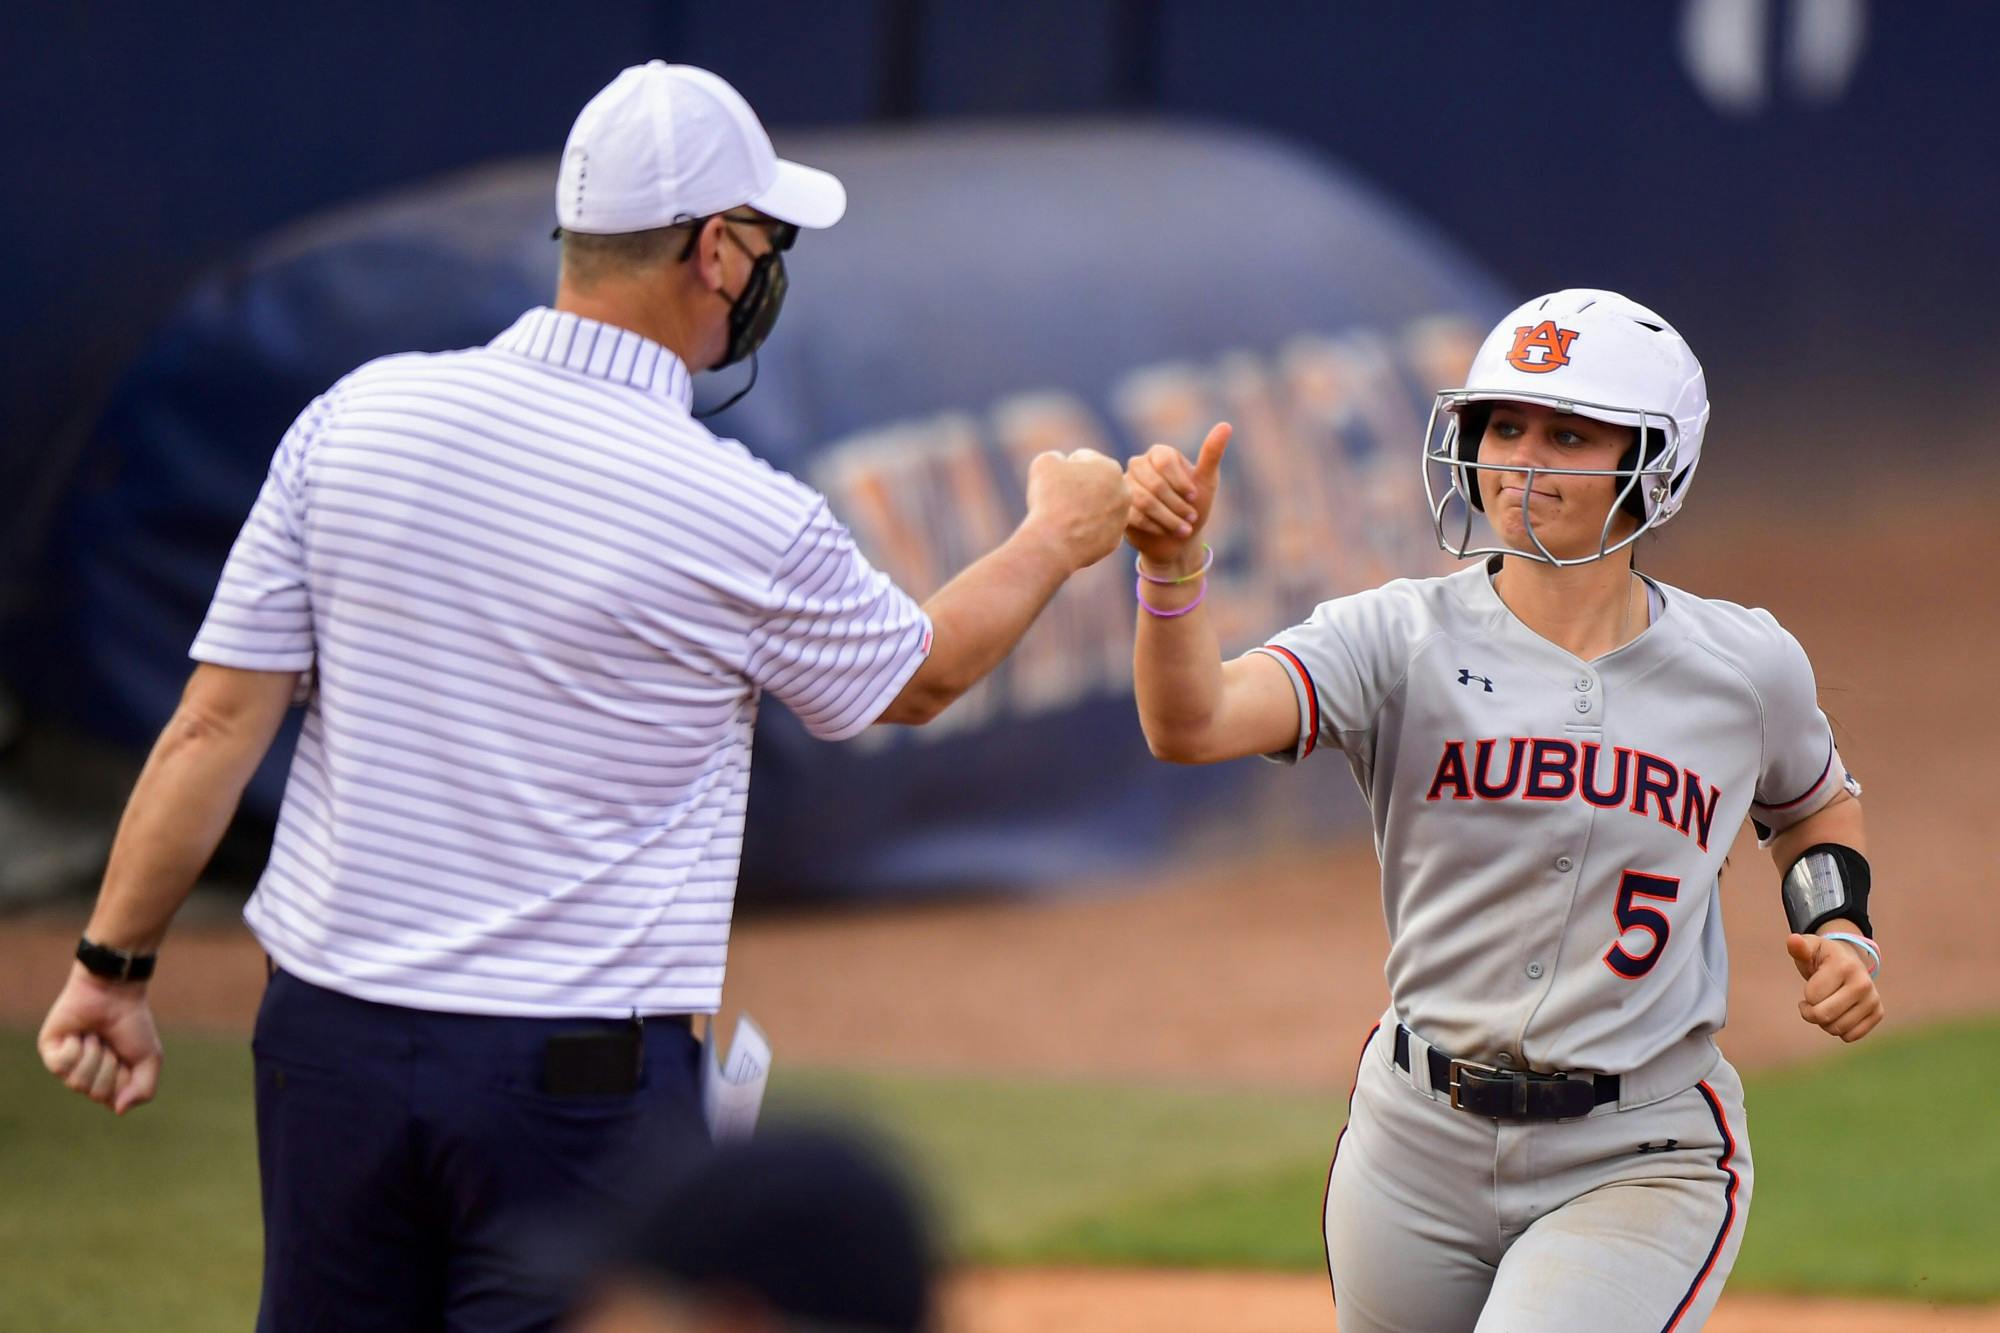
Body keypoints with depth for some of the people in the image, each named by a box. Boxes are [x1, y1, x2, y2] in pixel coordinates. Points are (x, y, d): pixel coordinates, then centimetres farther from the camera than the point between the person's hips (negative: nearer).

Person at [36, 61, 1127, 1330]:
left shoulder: (359, 417, -1)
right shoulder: (743, 521, -10)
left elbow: (218, 721, -1)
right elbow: (920, 676, 11)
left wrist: (114, 961, 6)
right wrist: (1057, 537, 29)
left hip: (328, 1037, 4)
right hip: (584, 1077, -4)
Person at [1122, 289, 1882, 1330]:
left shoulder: (1748, 668, 0)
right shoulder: (1403, 639, -6)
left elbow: (1812, 805, 22)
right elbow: (1191, 724, -23)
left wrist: (1841, 932, 2)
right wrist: (1172, 567, -42)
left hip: (1641, 1166, -2)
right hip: (1420, 1153, 2)